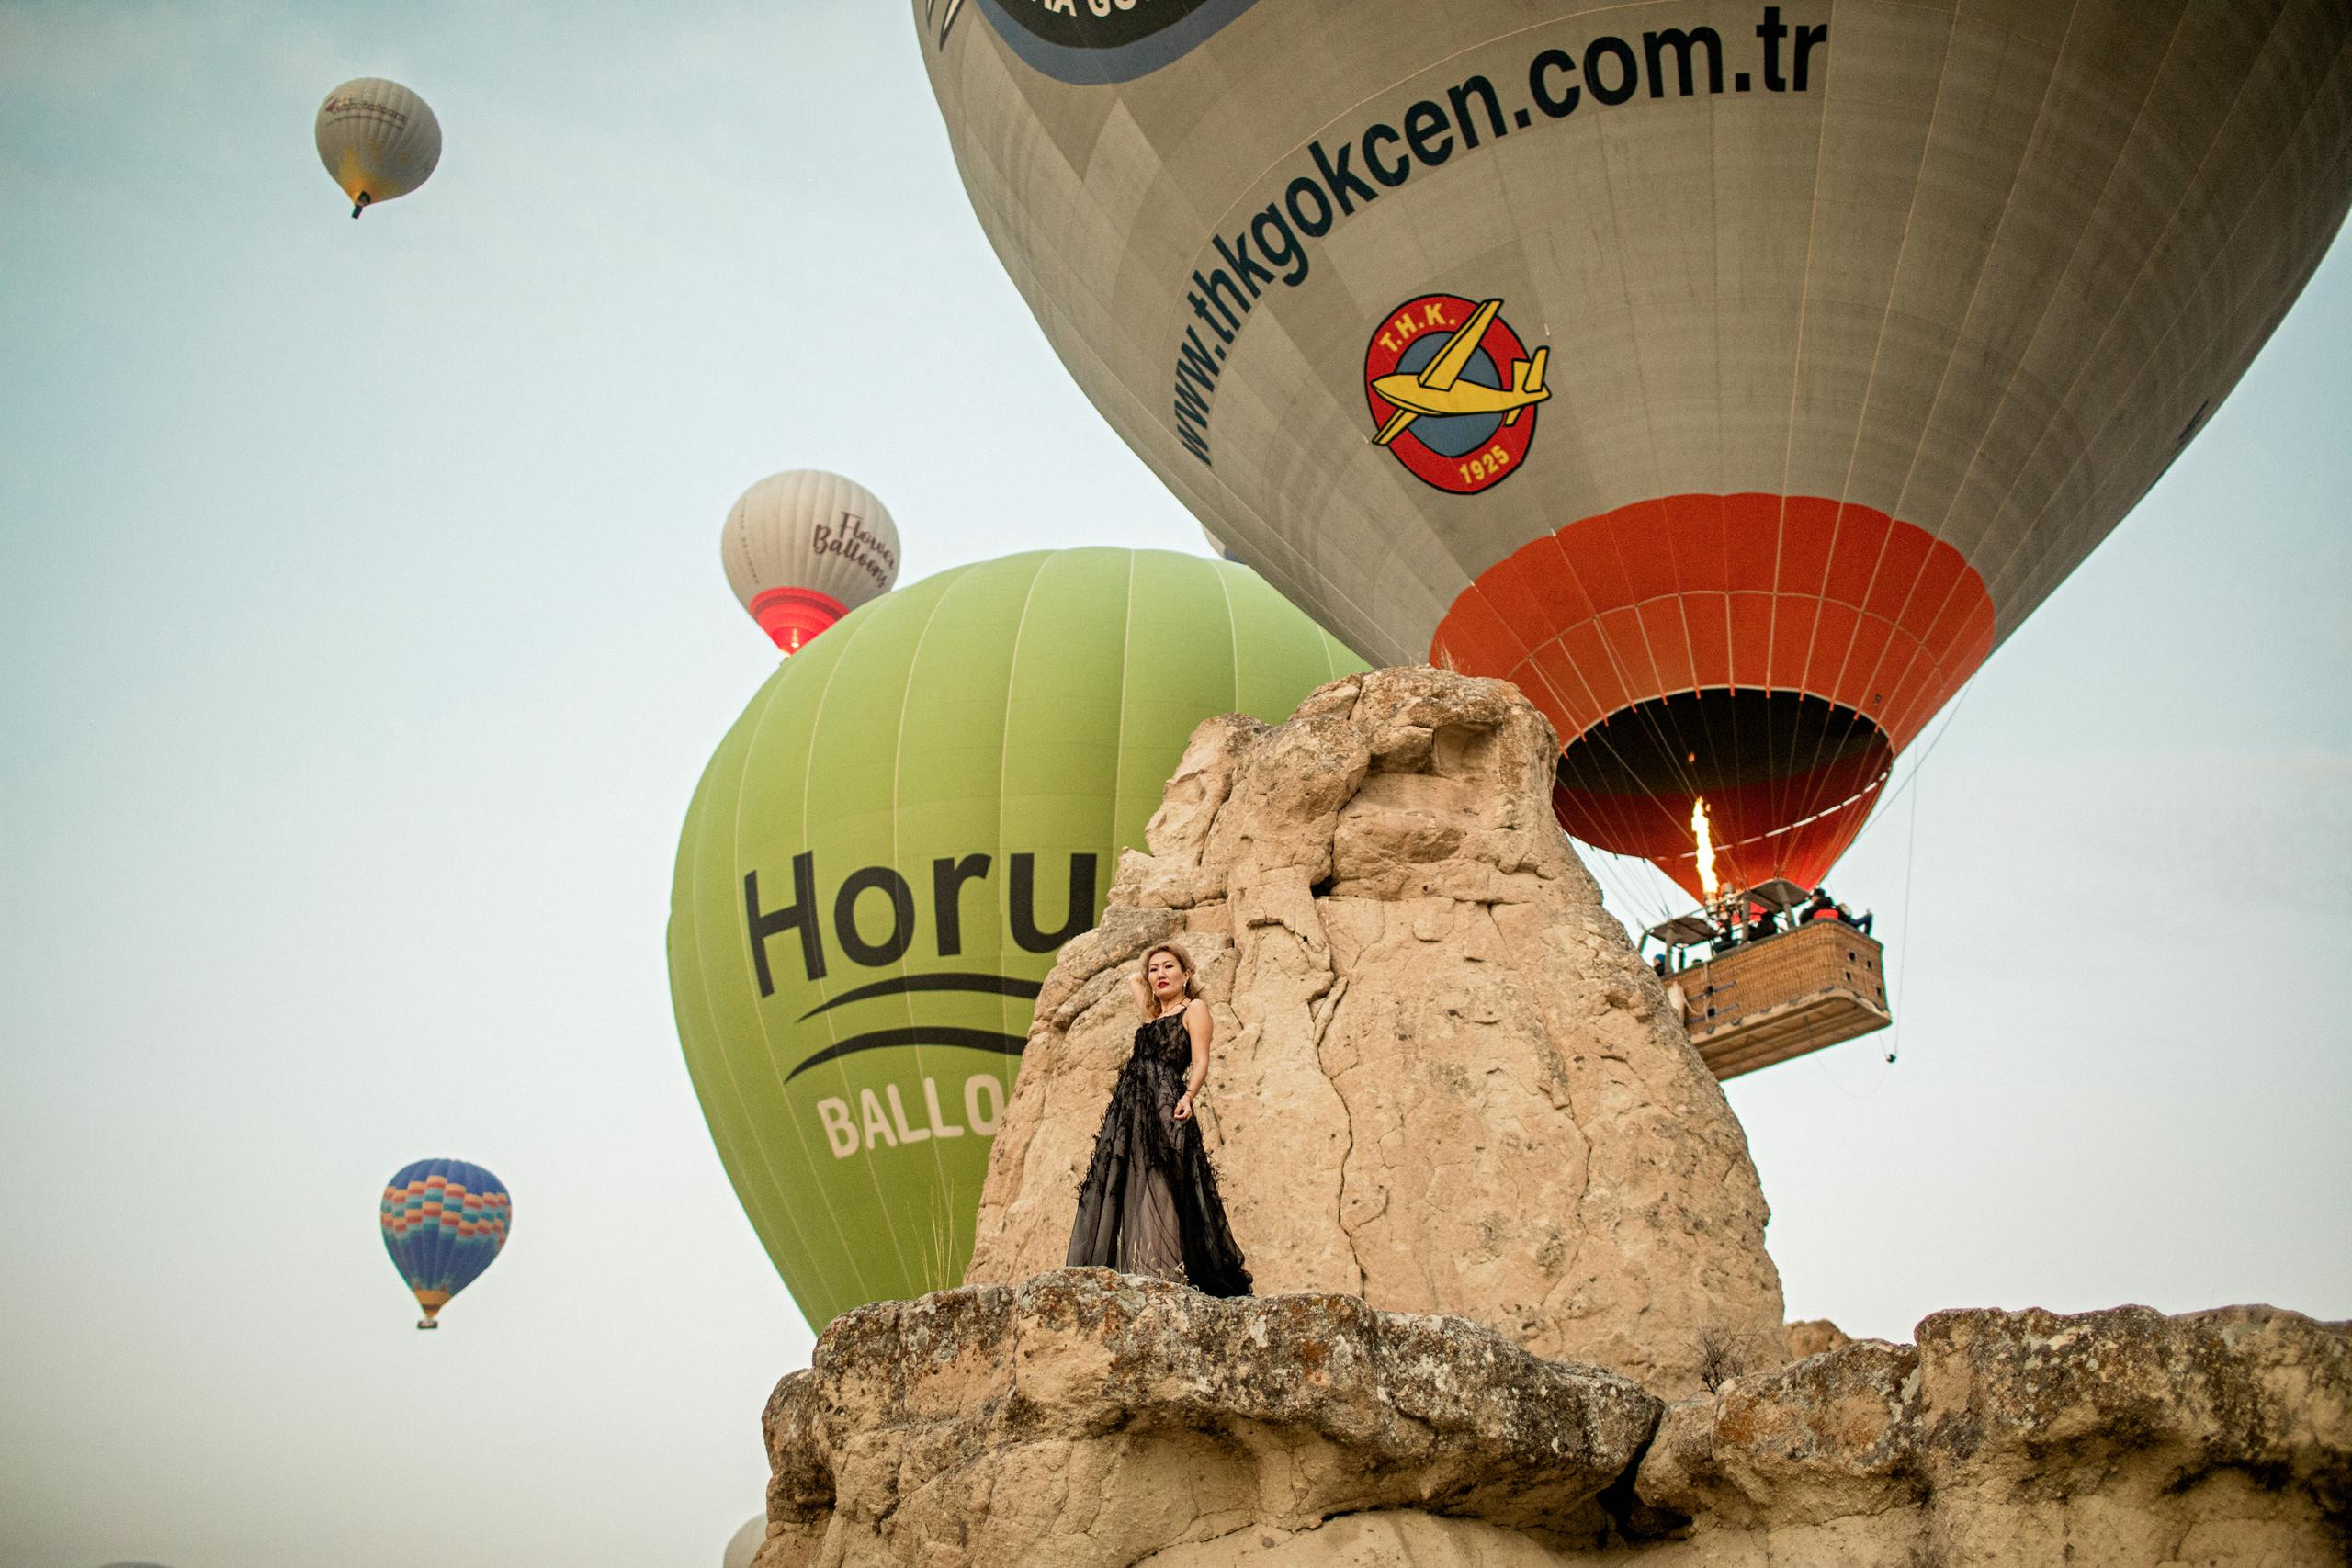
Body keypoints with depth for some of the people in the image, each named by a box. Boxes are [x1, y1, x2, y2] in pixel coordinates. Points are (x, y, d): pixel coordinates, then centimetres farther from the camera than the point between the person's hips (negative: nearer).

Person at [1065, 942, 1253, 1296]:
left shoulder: (1194, 1009, 6)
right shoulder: (1153, 1014, 26)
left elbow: (1200, 1062, -8)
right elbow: (1132, 980, 47)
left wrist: (1189, 1095, -23)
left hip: (1167, 1108, -8)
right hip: (1130, 1110, 8)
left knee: (1160, 1196, -16)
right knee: (1116, 1191, -1)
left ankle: (1168, 1277, -20)